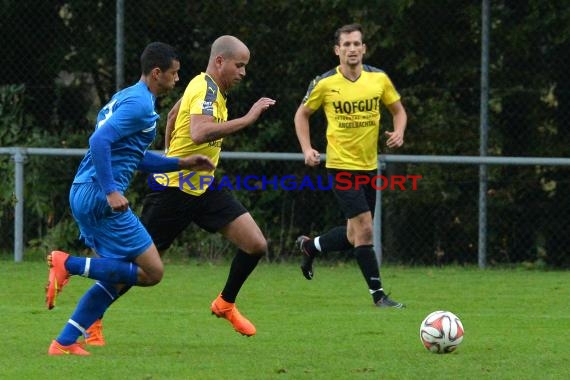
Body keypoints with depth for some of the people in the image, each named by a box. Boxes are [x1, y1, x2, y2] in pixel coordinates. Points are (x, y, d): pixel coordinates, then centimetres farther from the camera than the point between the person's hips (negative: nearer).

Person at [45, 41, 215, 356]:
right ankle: (69, 264, -11)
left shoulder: (126, 97, 22)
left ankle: (65, 342, 10)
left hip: (82, 193, 10)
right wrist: (111, 192, -25)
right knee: (152, 272, -6)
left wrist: (181, 163, 26)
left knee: (119, 275, 16)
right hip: (100, 197, -10)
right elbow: (99, 141, -22)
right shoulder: (140, 103, -11)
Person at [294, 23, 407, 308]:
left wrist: (398, 133, -9)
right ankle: (378, 295, -7)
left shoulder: (379, 79, -1)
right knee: (364, 229, -14)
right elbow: (302, 114, 6)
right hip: (341, 165, -5)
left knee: (355, 236, 13)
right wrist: (307, 149, -7)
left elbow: (398, 110, 12)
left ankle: (310, 246, 40)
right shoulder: (325, 84, -8)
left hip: (369, 165, 5)